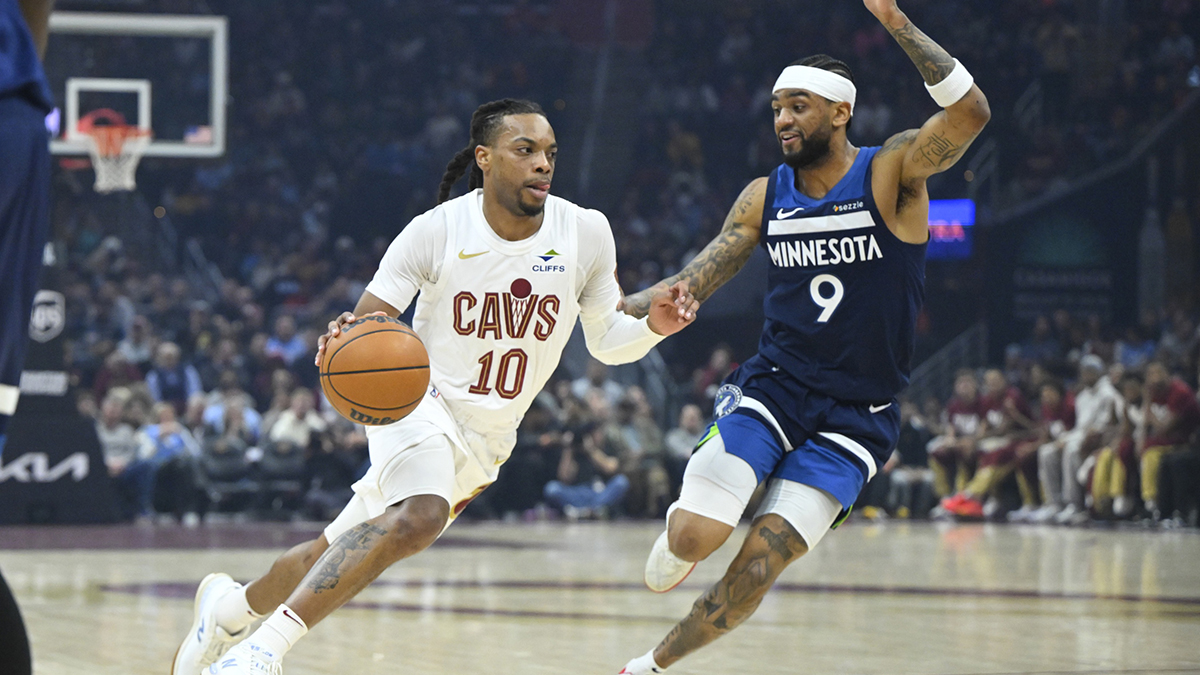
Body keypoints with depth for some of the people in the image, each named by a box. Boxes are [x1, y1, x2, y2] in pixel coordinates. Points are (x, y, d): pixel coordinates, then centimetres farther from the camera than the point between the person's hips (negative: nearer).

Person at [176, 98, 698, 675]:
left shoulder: (586, 233, -5)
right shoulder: (436, 231, -13)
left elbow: (606, 342, 5)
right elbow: (368, 321, -10)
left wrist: (654, 325, -17)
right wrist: (348, 336, -34)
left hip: (483, 444, 5)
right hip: (421, 404, -5)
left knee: (335, 556, 13)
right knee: (420, 515, -37)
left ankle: (231, 605, 41)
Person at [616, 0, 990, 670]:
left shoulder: (893, 172, -9)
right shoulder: (766, 196, 5)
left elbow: (970, 112, -27)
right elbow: (697, 282, 10)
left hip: (856, 414, -3)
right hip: (774, 384, 3)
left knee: (757, 568, -11)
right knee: (693, 539, -17)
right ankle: (681, 525, 20)